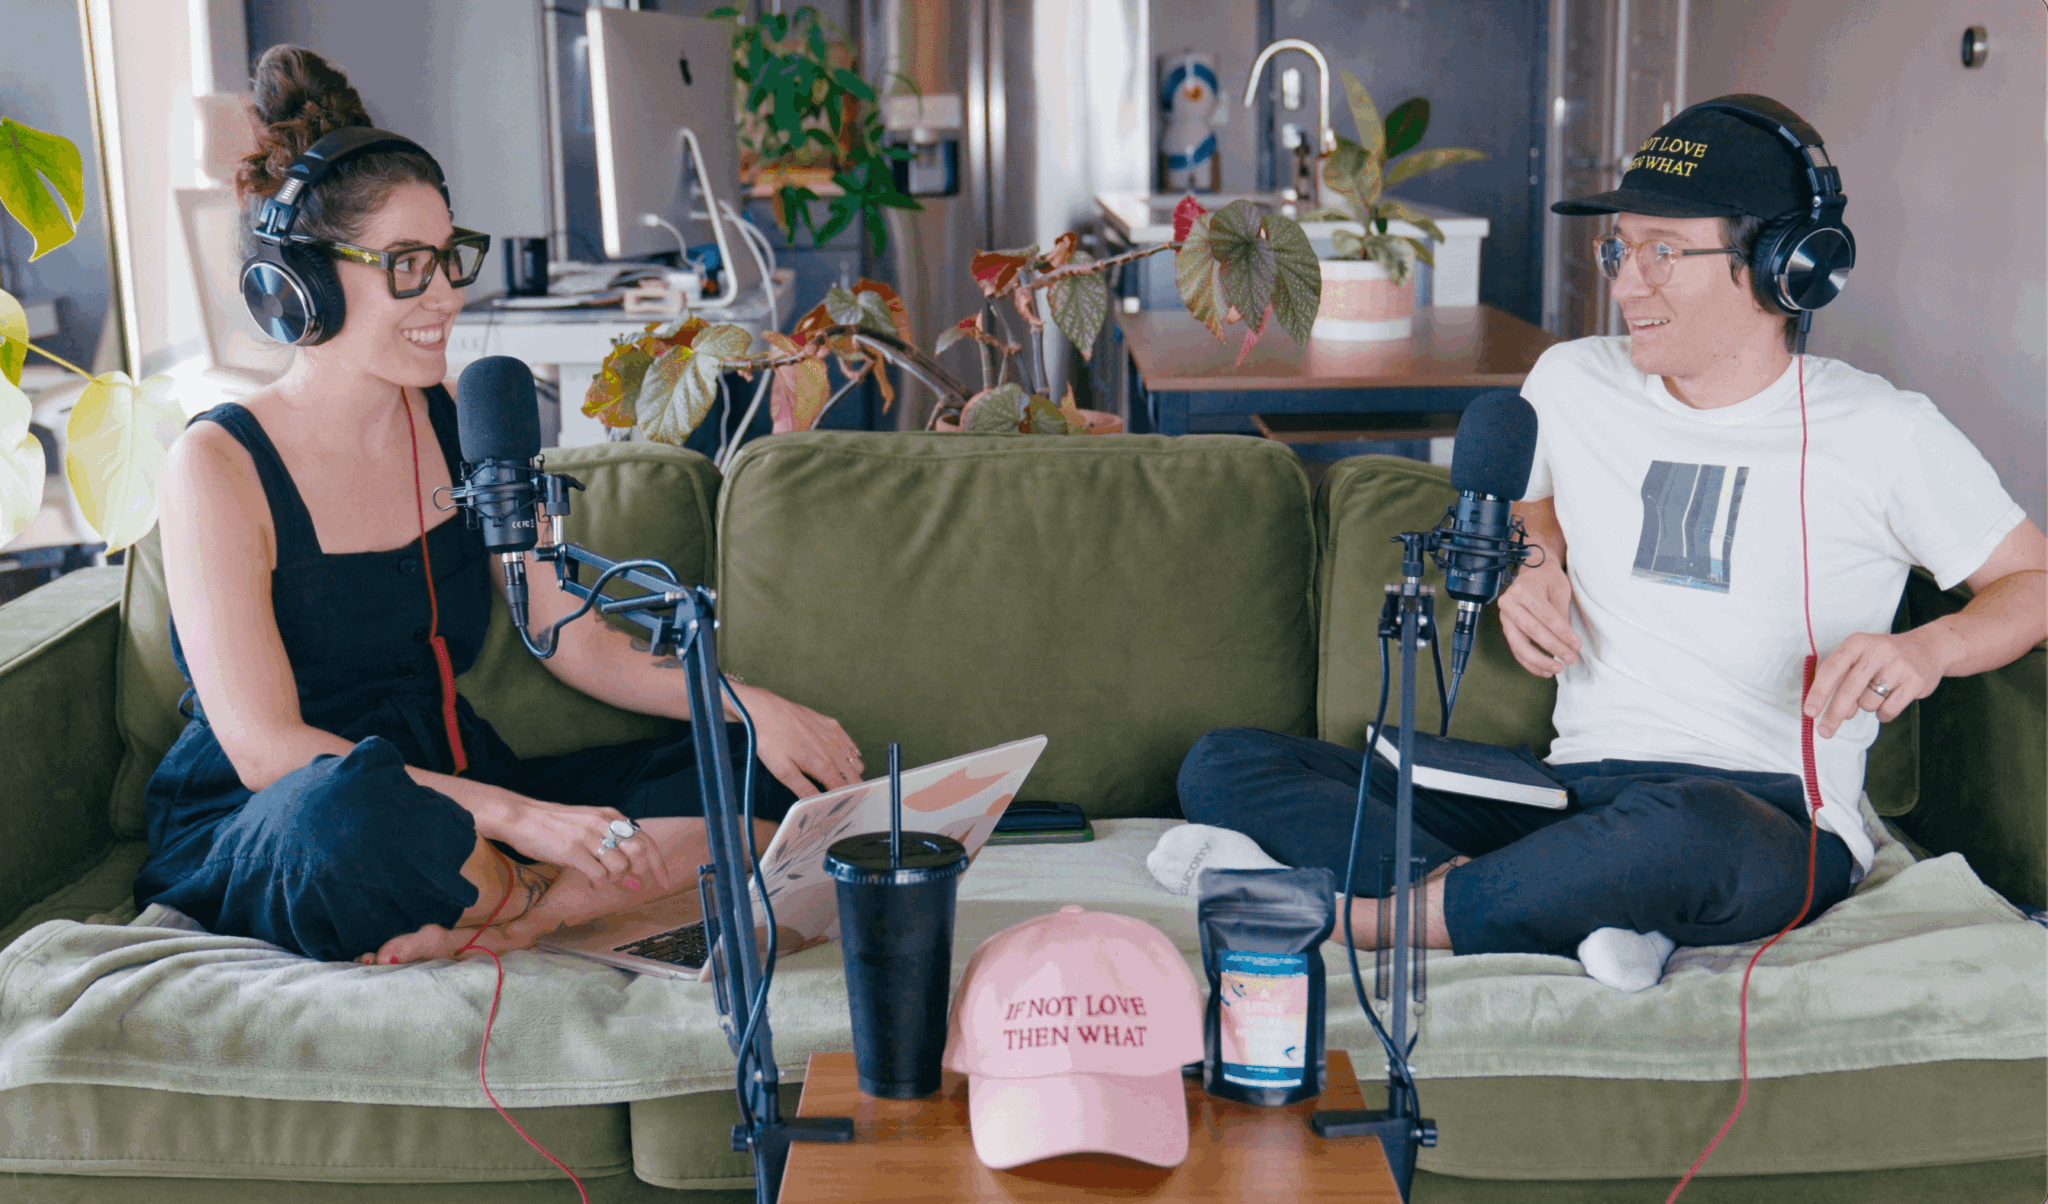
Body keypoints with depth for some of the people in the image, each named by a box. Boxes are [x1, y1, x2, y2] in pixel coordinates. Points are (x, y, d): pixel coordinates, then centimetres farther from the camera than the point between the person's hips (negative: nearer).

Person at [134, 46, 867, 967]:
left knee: (770, 773, -7)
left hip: (461, 801, 7)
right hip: (260, 836, -6)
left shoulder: (463, 428, 6)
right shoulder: (219, 467, -13)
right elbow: (263, 746, -21)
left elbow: (579, 642, 9)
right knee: (346, 811, -42)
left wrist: (749, 705, -9)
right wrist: (515, 816, -31)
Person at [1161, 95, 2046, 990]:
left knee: (1682, 828, -46)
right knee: (1222, 766, -12)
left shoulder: (1885, 434, 2)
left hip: (1770, 821, -4)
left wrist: (1929, 647, -11)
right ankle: (1582, 910, -30)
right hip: (1568, 800, 5)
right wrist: (1533, 566, 10)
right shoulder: (1572, 383, 13)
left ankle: (1353, 913, -25)